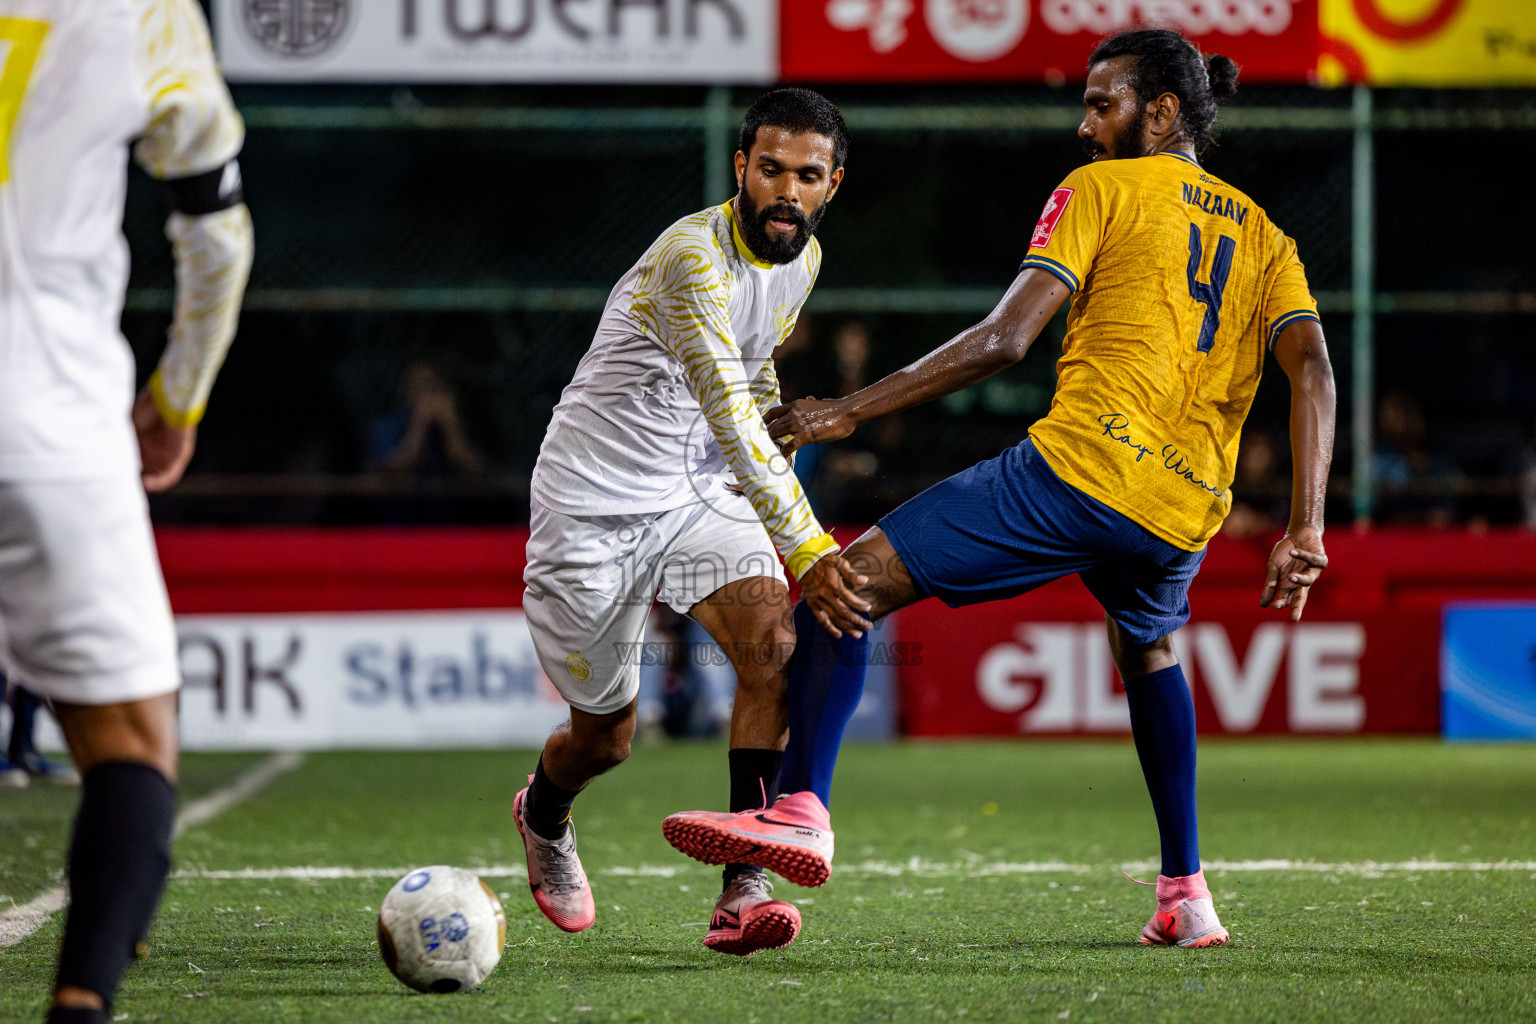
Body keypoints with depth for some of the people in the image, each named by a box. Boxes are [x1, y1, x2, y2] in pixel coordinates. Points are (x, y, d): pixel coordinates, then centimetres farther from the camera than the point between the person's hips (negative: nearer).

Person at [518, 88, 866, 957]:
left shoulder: (802, 258, 2)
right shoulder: (694, 256, -26)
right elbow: (732, 414, -36)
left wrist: (764, 494, 24)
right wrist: (804, 547, -44)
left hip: (701, 493, 6)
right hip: (596, 503, -6)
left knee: (774, 641, -22)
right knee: (606, 736, 6)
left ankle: (745, 886, -22)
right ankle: (543, 817, 44)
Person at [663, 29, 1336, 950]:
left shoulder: (1101, 189, 7)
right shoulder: (1262, 237, 22)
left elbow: (1005, 339, -4)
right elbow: (1313, 370, 6)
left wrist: (849, 413, -2)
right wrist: (1305, 533, 1)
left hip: (1081, 467, -6)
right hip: (1184, 514, 6)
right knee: (1149, 651, 36)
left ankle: (804, 807, -19)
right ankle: (1186, 892, 28)